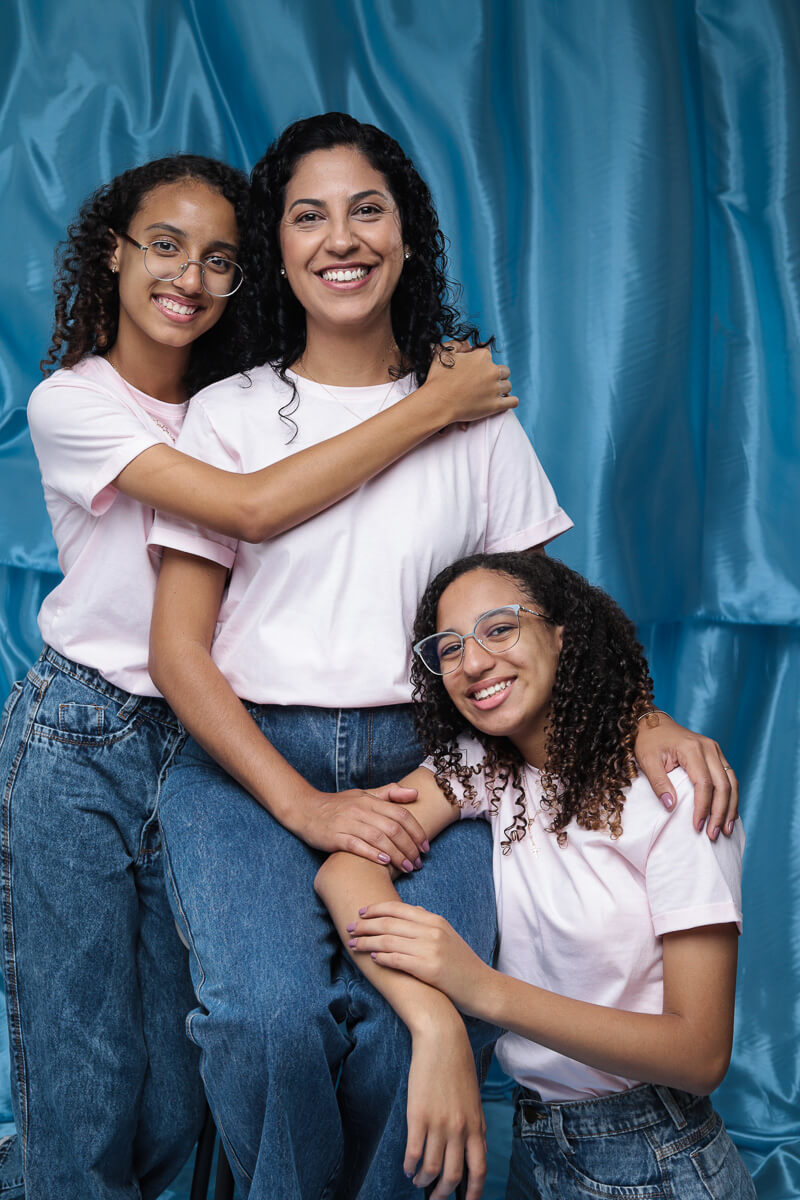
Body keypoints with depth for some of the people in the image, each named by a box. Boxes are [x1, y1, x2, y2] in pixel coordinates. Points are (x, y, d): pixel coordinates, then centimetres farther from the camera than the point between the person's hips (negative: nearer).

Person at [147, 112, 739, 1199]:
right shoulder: (230, 414, 7)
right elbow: (177, 645, 2)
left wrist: (641, 718, -8)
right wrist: (303, 805, -12)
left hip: (422, 761, 1)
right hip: (249, 762, -1)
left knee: (414, 1031, -26)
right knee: (271, 1014, -28)